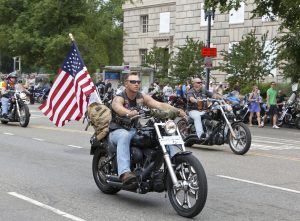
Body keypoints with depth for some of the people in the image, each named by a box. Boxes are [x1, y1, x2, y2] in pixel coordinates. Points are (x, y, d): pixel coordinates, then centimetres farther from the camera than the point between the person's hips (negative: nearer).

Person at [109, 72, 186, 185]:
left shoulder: (142, 97, 6)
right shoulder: (119, 98, -9)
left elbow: (160, 105, -8)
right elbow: (118, 108, -34)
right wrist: (129, 113, -57)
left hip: (135, 130, 5)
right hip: (117, 131, -5)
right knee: (125, 136, -41)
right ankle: (124, 172, -54)